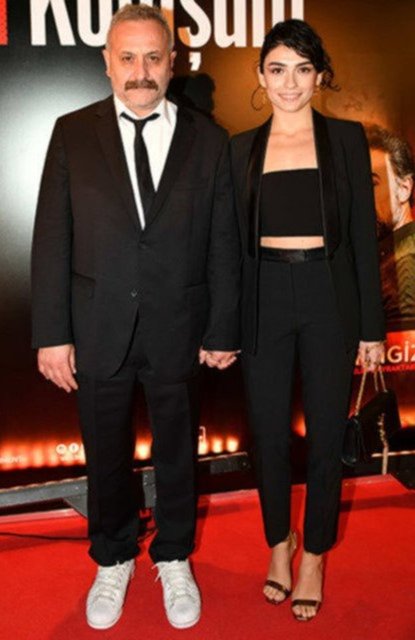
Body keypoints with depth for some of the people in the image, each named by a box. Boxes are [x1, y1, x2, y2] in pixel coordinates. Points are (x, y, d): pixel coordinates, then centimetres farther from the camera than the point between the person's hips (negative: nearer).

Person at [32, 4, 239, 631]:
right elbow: (52, 240, -3)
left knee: (177, 449, 16)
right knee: (106, 452, 15)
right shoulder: (73, 133, -1)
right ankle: (113, 561, 39)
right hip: (99, 327, 0)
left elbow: (223, 243, 0)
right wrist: (52, 333, -7)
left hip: (179, 328, 0)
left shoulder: (207, 139, -1)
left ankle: (174, 560, 38)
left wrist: (222, 331, -1)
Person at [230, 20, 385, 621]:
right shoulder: (242, 148, 6)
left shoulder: (346, 138, 1)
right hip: (265, 299, 2)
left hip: (329, 297, -1)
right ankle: (279, 541, 33)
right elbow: (236, 239, 7)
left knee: (325, 435, 6)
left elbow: (364, 233, 0)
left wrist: (371, 325, -3)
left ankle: (315, 554, 27)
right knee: (268, 433, 10)